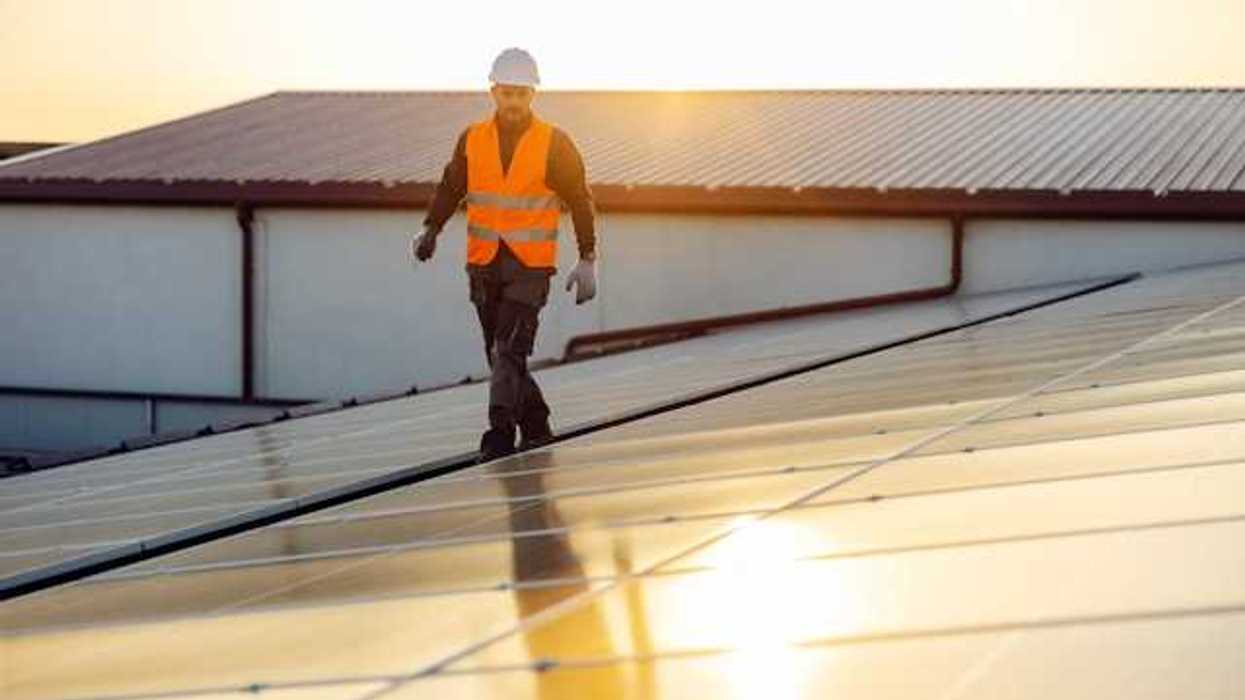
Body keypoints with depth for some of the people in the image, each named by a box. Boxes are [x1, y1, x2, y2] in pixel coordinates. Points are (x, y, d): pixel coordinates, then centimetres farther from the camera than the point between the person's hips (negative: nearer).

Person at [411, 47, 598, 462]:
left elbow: (580, 202, 2)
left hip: (530, 265, -4)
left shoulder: (554, 144, -3)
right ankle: (536, 429, 25)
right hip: (483, 263, 4)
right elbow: (450, 187, 14)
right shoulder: (472, 139, 5)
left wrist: (588, 260, -1)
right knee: (499, 354, 10)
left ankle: (499, 435, -17)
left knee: (510, 351, -15)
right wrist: (431, 230, -2)